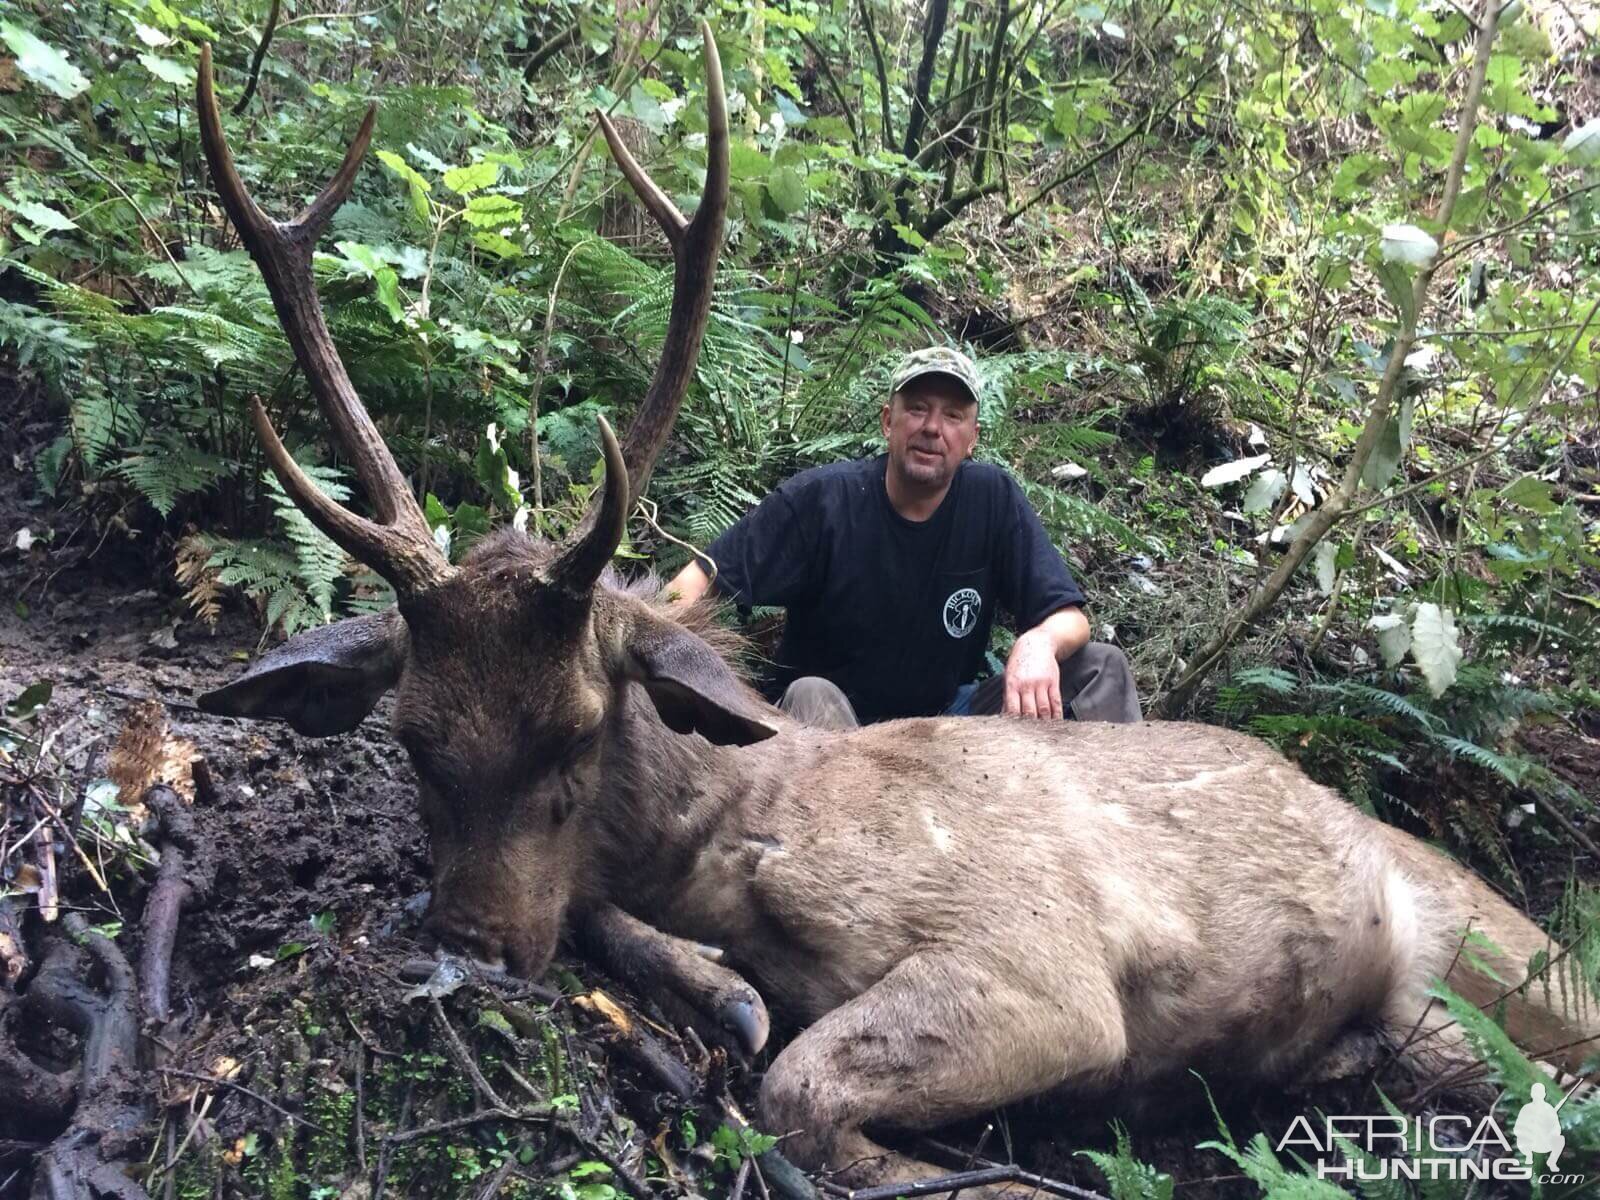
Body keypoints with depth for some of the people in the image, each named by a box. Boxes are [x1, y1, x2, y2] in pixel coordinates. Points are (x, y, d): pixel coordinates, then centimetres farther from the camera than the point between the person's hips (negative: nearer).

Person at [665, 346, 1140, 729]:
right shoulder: (820, 498, -14)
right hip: (835, 725, -2)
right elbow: (702, 578, -14)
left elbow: (1070, 617, -9)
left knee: (1101, 666, -10)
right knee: (812, 696, -37)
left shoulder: (994, 498, -8)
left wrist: (1038, 643, -34)